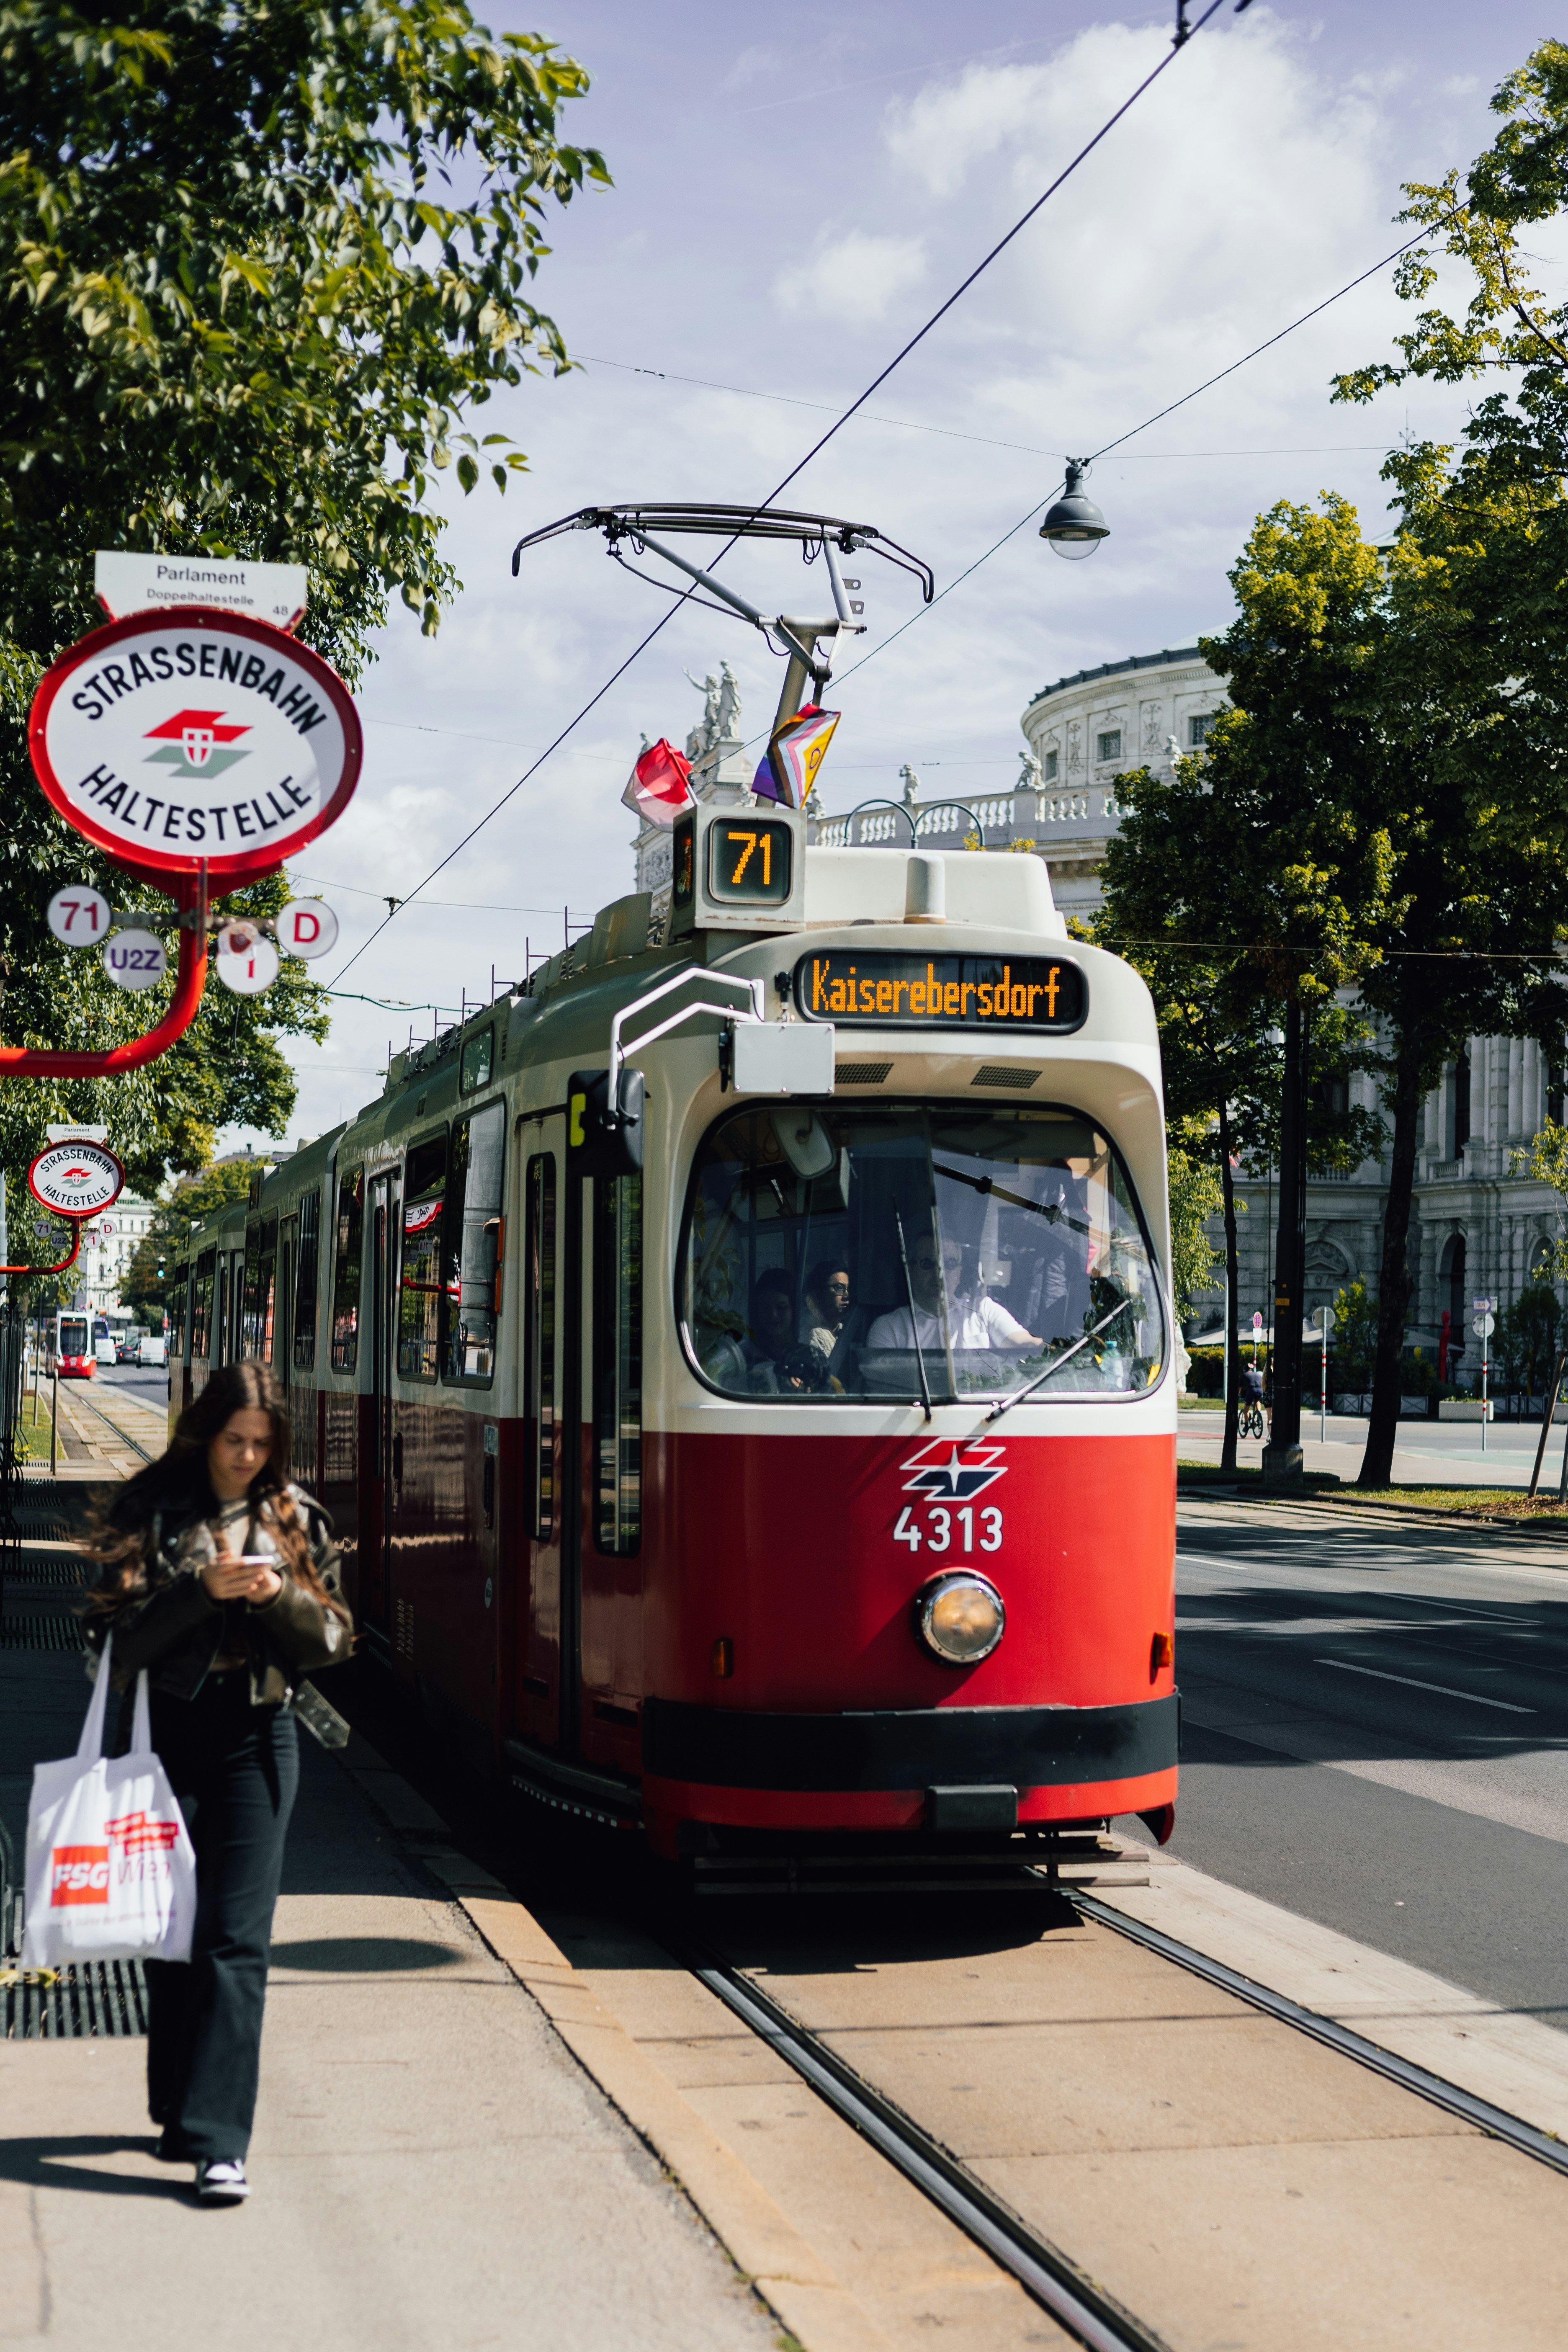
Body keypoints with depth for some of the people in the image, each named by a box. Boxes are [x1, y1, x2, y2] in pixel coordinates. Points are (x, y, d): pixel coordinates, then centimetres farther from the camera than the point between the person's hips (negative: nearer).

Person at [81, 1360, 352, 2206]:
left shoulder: (295, 1518, 5)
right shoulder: (150, 1508, -1)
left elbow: (329, 1638, 7)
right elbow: (118, 1630, -6)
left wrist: (277, 1596, -13)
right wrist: (203, 1588, -19)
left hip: (255, 1739, 0)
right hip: (165, 1733, 0)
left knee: (236, 1938, -7)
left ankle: (218, 2142, -8)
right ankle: (178, 2110, 27)